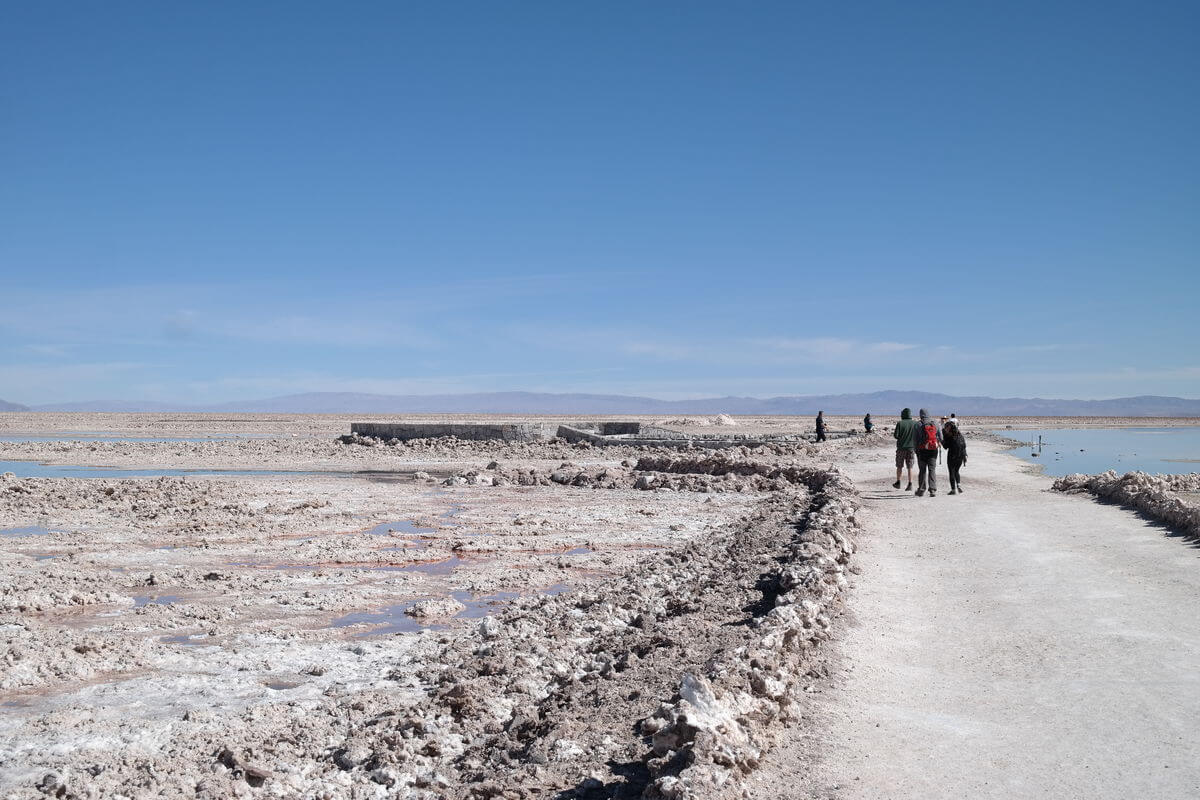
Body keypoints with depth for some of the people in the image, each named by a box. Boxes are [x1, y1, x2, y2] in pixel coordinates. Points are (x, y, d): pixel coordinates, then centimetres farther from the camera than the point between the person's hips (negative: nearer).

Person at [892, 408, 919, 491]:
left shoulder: (900, 423, -9)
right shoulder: (915, 424, -1)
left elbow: (896, 436, -12)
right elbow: (917, 436, 1)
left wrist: (893, 433, 10)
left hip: (901, 447, -2)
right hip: (911, 447, 2)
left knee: (899, 466, 12)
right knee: (910, 467, 4)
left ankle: (898, 483, 21)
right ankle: (910, 485, -1)